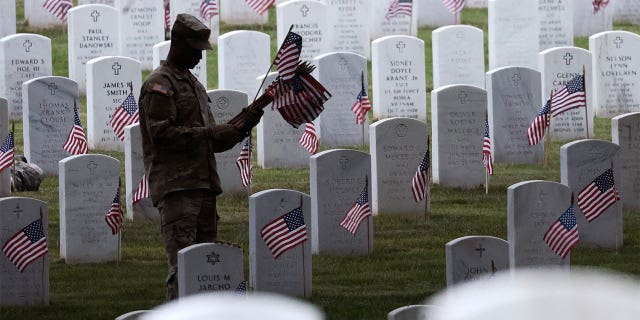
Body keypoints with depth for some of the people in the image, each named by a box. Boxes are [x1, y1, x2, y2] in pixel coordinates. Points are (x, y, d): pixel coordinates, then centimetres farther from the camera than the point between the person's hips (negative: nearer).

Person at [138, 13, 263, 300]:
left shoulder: (193, 84, 24)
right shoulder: (159, 84, -4)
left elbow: (212, 142, 25)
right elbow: (160, 133, -17)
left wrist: (239, 126, 8)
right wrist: (208, 133, -17)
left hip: (203, 187, 9)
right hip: (176, 188, -9)